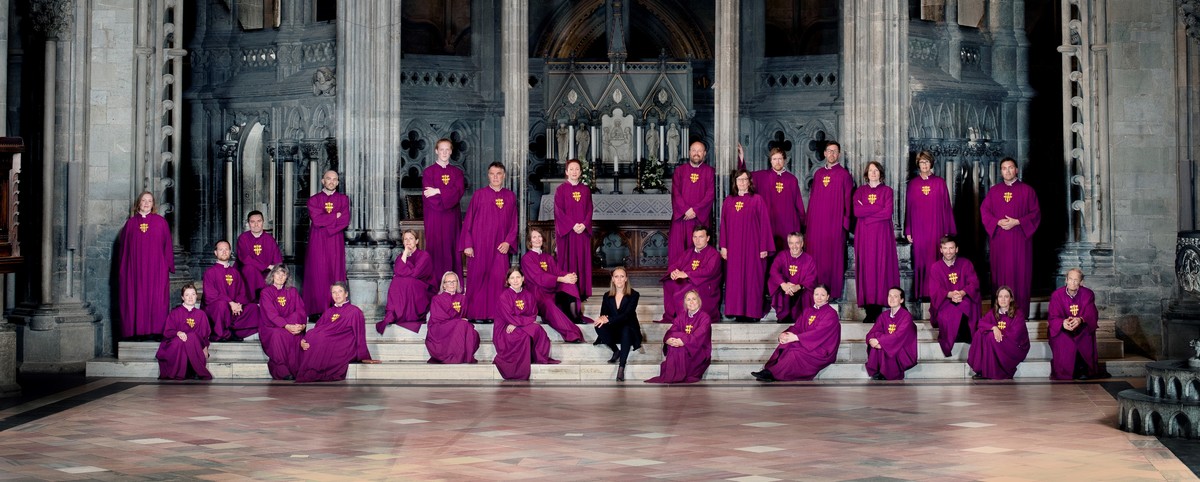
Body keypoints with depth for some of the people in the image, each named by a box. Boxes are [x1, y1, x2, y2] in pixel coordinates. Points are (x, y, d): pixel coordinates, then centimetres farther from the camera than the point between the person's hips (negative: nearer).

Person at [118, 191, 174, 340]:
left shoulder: (160, 222, 7)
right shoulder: (131, 223, 10)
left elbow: (167, 245, 6)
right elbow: (123, 246, 12)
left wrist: (168, 265, 0)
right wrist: (122, 267, 6)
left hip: (156, 268, -1)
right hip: (134, 268, 1)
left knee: (156, 299, -4)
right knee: (135, 298, -2)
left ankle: (155, 331, -2)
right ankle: (137, 331, 1)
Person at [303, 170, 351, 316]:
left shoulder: (343, 199, 10)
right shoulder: (314, 200, 6)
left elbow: (345, 220, -4)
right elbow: (316, 219, -10)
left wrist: (325, 220, -9)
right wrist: (335, 216, -5)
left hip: (336, 242, 1)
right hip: (317, 242, -1)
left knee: (336, 273, -1)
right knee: (318, 275, -4)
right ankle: (317, 311, -3)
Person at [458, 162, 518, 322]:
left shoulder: (510, 197, 8)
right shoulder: (479, 195, 0)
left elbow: (513, 223, 10)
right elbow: (468, 220, 0)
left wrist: (508, 242, -4)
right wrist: (467, 244, -6)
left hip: (499, 246, 2)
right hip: (479, 244, -2)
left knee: (498, 279, -4)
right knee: (477, 277, 0)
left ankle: (494, 312, 4)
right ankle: (475, 312, 8)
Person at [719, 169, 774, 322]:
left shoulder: (757, 200, -1)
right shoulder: (728, 201, 9)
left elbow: (764, 224, -3)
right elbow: (723, 225, 10)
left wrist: (764, 247, -7)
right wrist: (723, 246, 3)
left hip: (752, 246, -3)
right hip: (734, 247, 3)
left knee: (752, 278, -2)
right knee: (735, 279, 3)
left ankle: (752, 312, 3)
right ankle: (738, 311, 8)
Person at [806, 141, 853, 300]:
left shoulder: (844, 175, 0)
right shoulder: (818, 173, 13)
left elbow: (848, 200, -2)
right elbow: (812, 197, 15)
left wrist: (845, 221, -8)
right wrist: (808, 220, 9)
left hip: (835, 222, -4)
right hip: (816, 222, 4)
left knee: (834, 257, -2)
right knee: (816, 257, 4)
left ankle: (834, 292, 4)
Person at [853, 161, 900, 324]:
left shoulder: (887, 191, 6)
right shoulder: (860, 191, 11)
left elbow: (888, 213, -8)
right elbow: (856, 212, -4)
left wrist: (866, 210, -5)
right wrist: (878, 208, -8)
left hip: (881, 234, -1)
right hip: (864, 235, 1)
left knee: (881, 267, -6)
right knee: (865, 268, -3)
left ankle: (878, 307, -5)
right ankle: (869, 310, -3)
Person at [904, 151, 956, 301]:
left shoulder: (940, 183, 5)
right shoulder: (912, 184, 7)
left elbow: (946, 207, 5)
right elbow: (908, 208, 8)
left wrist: (947, 231, 0)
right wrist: (908, 231, 4)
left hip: (936, 228, -1)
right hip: (918, 229, 1)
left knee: (935, 260, -2)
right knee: (920, 260, 0)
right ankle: (920, 293, 5)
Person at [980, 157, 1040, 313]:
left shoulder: (1027, 190, 3)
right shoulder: (994, 191, 11)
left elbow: (1036, 213, -1)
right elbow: (984, 210, 7)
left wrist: (1017, 222, -13)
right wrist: (998, 222, -10)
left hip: (1019, 239, -2)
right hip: (999, 240, 2)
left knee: (1019, 271, -3)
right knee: (1000, 271, 1)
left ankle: (1020, 310, 1)